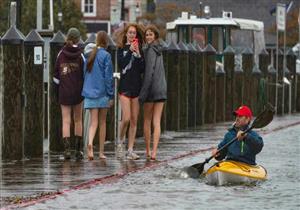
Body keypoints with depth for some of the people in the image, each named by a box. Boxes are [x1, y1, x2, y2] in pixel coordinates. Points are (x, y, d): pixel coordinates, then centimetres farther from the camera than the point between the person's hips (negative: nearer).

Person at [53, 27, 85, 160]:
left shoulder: (61, 54, -1)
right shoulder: (80, 56, -7)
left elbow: (56, 76, 2)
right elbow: (85, 74, -6)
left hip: (64, 93, 1)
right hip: (77, 92, -1)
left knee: (66, 120, 0)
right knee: (78, 120, 11)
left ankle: (67, 148, -14)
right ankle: (78, 149, 12)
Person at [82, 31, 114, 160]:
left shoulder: (89, 55, 7)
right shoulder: (106, 56, -8)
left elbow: (84, 74, 12)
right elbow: (108, 77, -10)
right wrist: (111, 95, -6)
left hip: (89, 92, 3)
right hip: (102, 92, -3)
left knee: (93, 121, -1)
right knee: (102, 122, 9)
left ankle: (90, 143, -29)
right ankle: (101, 152, 12)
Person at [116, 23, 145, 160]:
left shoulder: (139, 50, 10)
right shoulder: (122, 48, 5)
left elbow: (142, 69, 1)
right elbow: (120, 64, -10)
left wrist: (138, 55, -10)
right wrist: (130, 51, -14)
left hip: (136, 87, 3)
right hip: (125, 87, -3)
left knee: (134, 121, 1)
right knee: (126, 118, -13)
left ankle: (130, 150, 4)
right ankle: (120, 141, 11)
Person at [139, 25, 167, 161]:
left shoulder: (150, 50, -10)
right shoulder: (159, 50, 15)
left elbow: (149, 72, -17)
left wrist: (143, 92, -17)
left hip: (152, 88, -6)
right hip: (162, 89, 6)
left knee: (147, 121, 7)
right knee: (156, 122, 0)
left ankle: (148, 151, 11)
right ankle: (154, 152, -8)